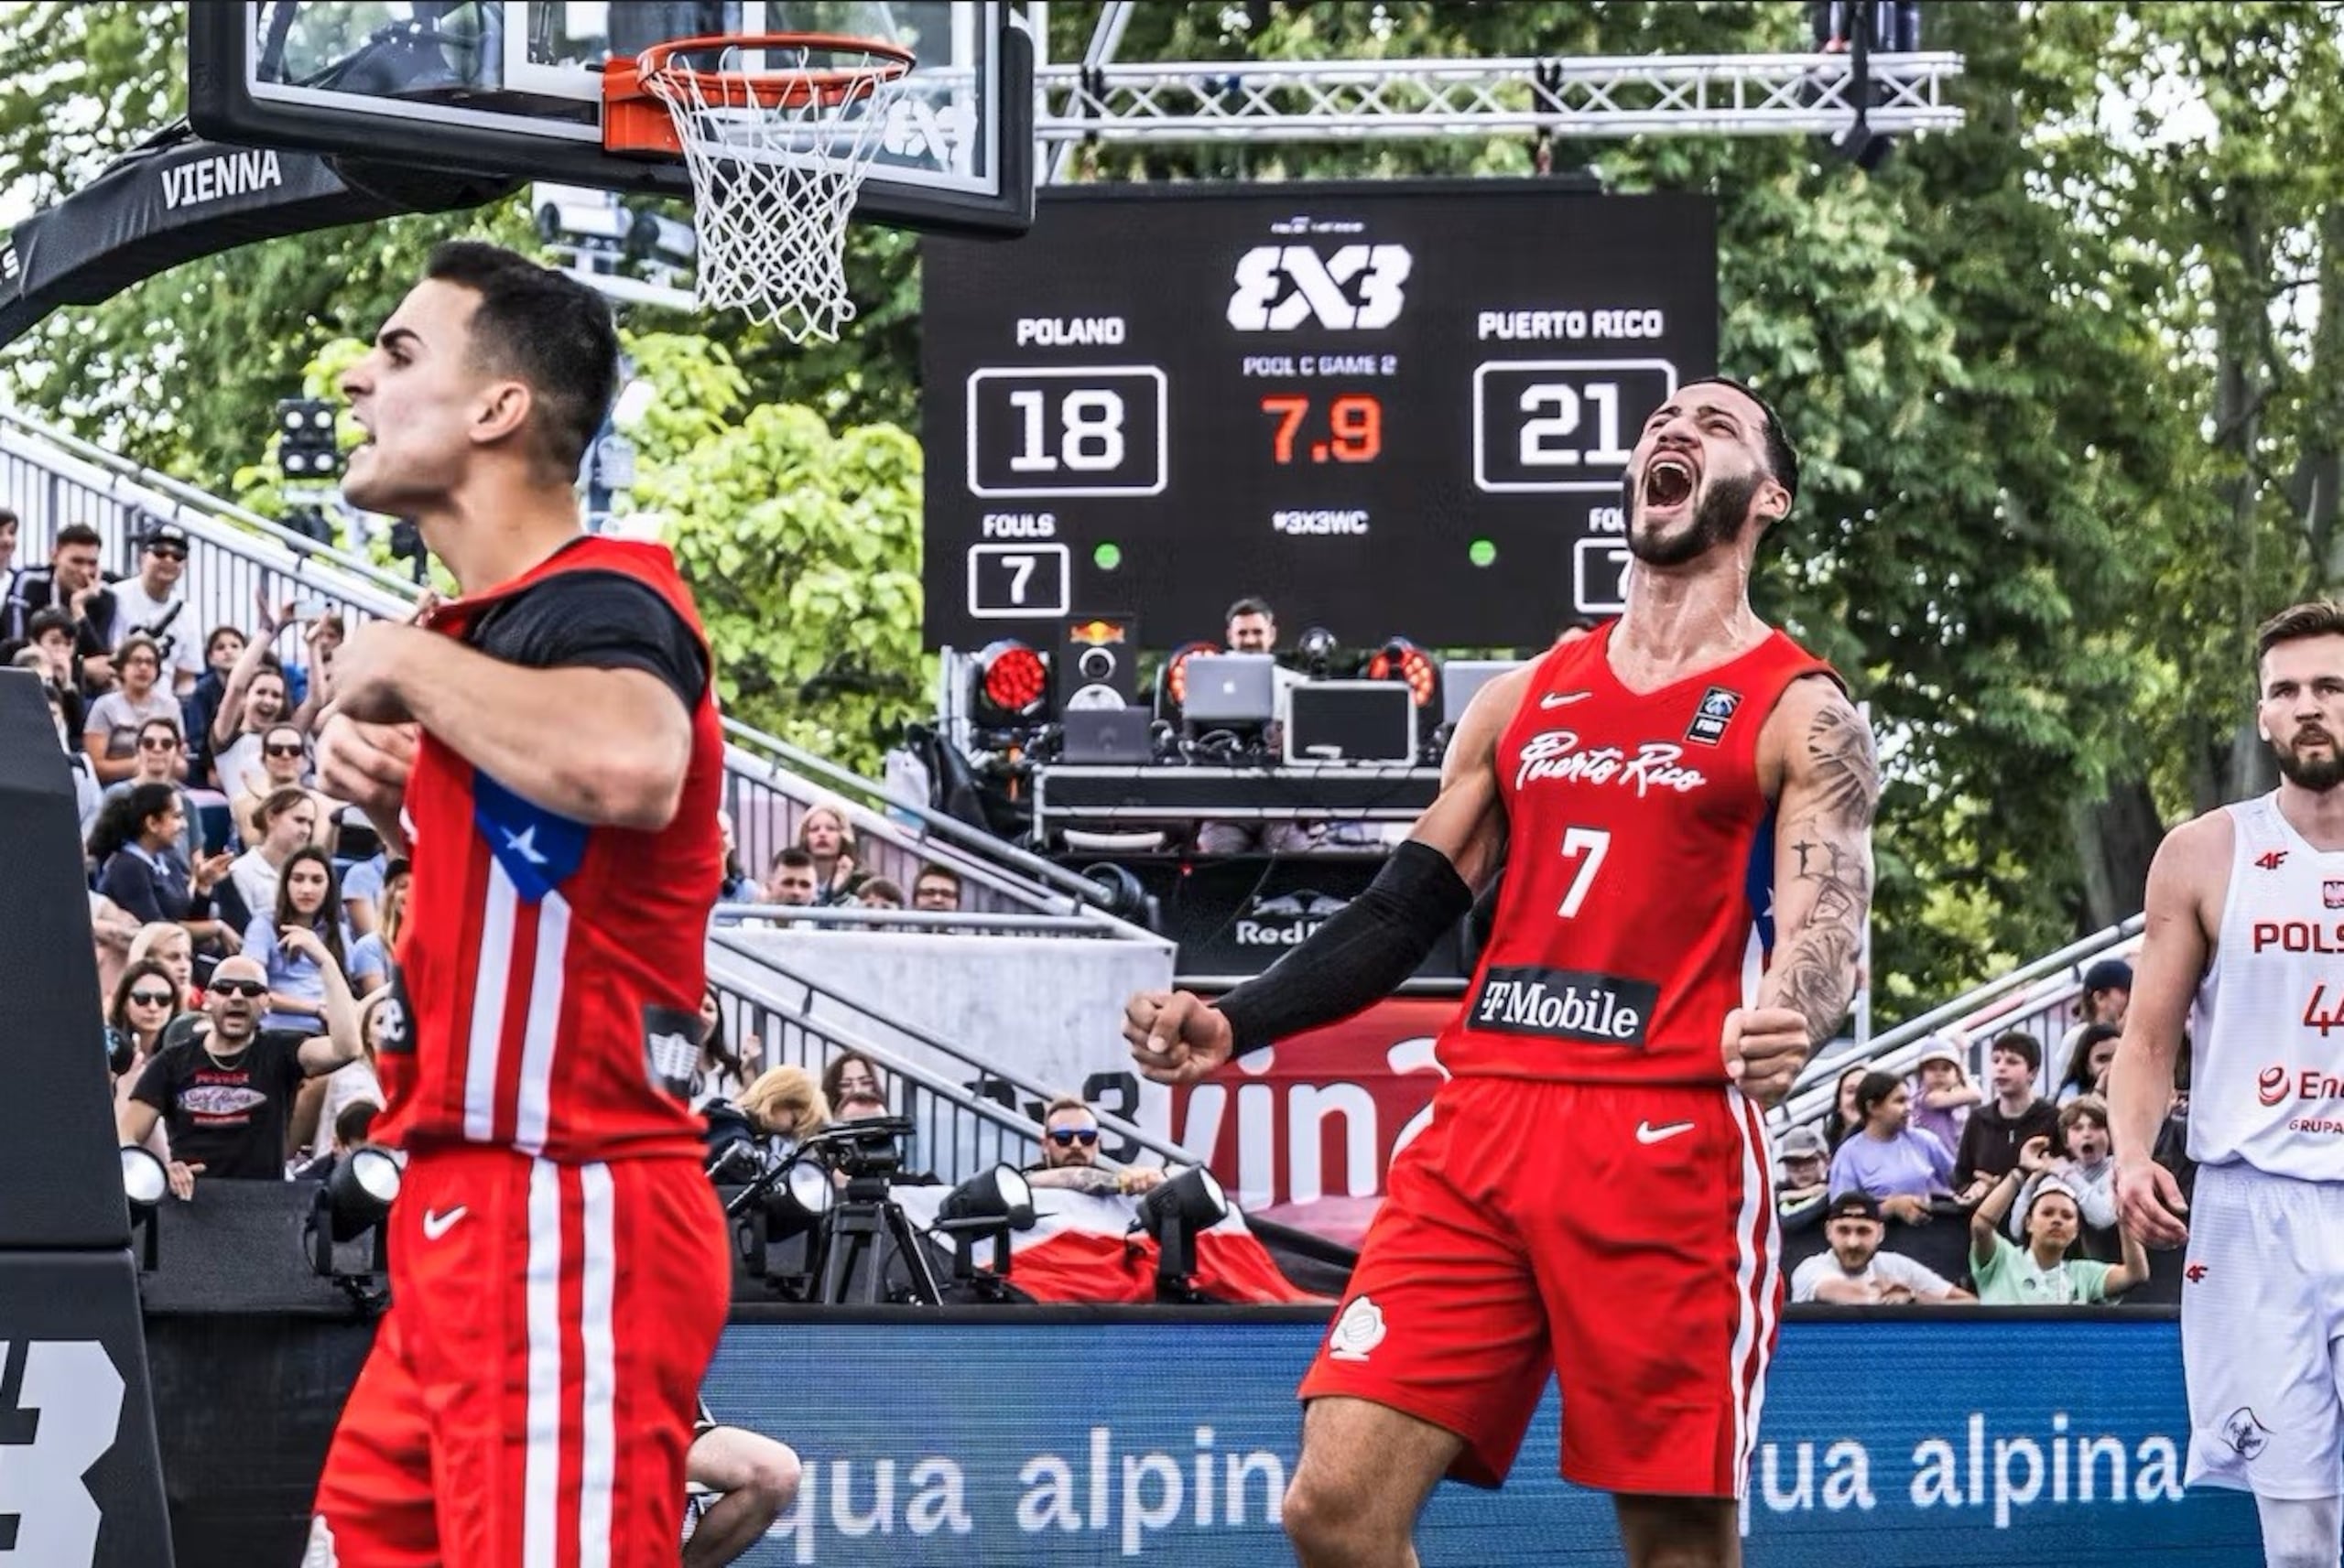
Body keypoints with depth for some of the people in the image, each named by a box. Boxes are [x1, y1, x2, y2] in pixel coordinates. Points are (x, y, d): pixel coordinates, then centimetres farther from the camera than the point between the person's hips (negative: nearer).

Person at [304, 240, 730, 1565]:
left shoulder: (597, 601, -15)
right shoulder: (504, 618, 15)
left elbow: (629, 765, -40)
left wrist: (406, 662, -23)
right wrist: (388, 787, 12)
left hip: (564, 1224, -10)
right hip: (480, 1210, 10)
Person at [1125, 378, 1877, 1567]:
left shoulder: (1801, 713, 3)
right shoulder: (1525, 699, 19)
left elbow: (1826, 932, -10)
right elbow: (1402, 912, 20)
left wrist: (1791, 1020, -34)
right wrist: (1233, 1025, 6)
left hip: (1671, 1145, -5)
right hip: (1479, 1127, 5)